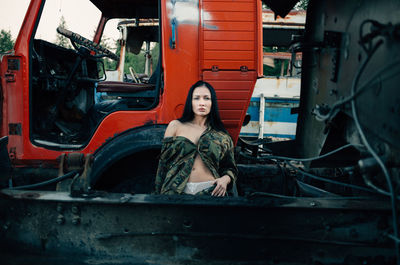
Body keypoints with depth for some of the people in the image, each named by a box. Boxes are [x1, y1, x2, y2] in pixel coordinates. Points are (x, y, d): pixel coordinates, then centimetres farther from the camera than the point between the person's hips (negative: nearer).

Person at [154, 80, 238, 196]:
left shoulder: (221, 136, 11)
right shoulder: (176, 126, 9)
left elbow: (230, 168, 16)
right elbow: (163, 162, 8)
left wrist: (225, 179, -6)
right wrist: (159, 194, 3)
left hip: (210, 192, 0)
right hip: (177, 191, 0)